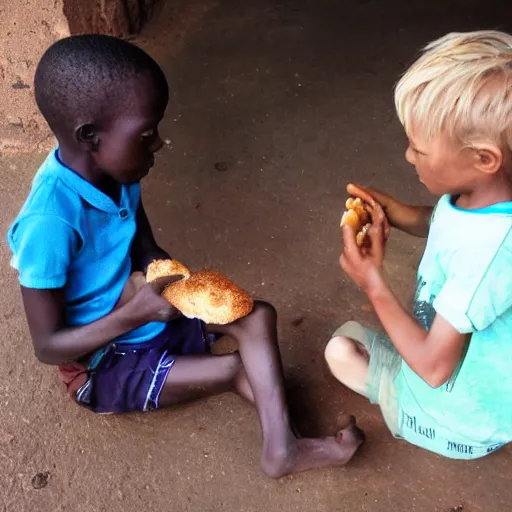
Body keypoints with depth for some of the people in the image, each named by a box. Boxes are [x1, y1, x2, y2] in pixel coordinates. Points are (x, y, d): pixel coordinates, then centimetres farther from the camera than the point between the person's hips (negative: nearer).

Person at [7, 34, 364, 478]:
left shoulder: (114, 172, -11)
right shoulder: (49, 222, -33)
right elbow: (48, 346, -25)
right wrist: (136, 313, -33)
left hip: (147, 312, 7)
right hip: (102, 361, -7)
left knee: (257, 317, -5)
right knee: (235, 369, -15)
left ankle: (281, 448, -13)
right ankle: (281, 447, 12)